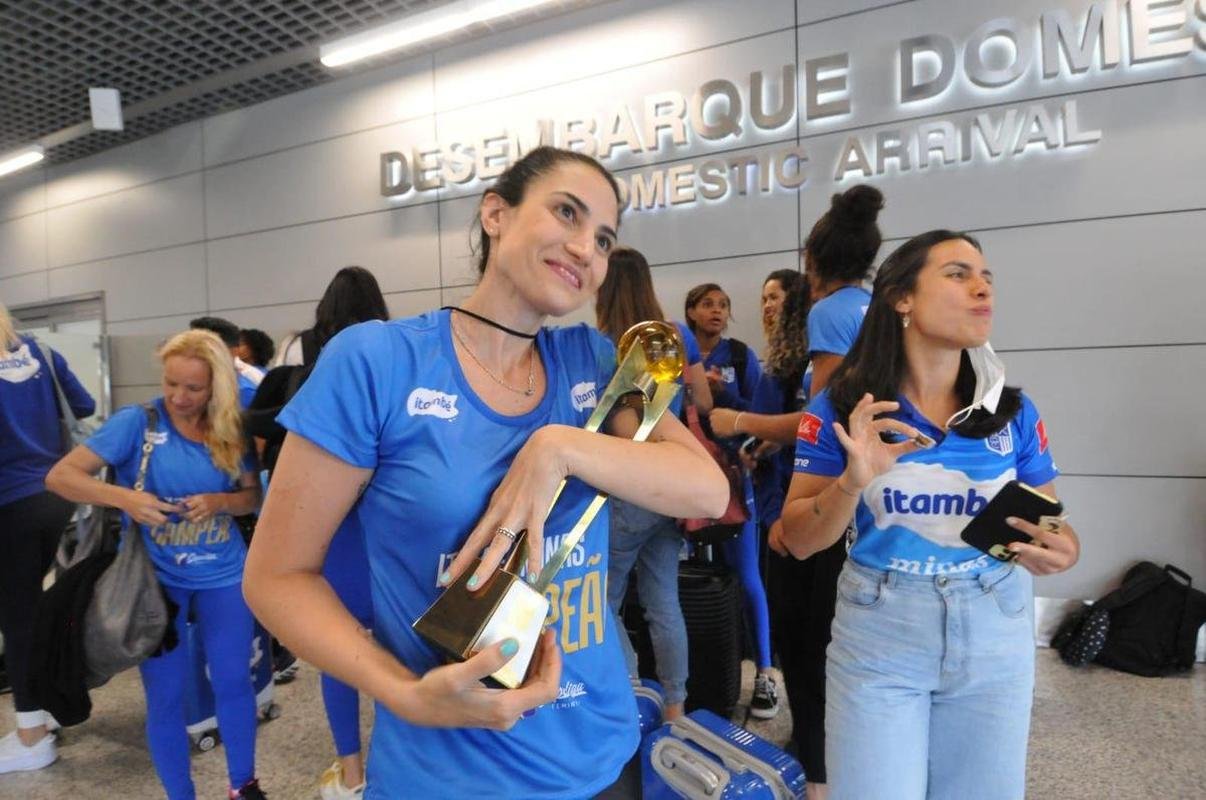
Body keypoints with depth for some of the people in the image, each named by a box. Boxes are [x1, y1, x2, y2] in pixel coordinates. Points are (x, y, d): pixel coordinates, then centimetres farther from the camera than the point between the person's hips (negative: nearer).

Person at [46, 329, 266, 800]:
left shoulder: (231, 432, -1)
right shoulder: (136, 422, -10)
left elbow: (254, 495, 4)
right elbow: (59, 476, -12)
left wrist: (218, 502, -17)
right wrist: (123, 498, -29)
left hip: (223, 574, 3)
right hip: (157, 578, -2)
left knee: (233, 680, 11)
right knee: (166, 694, 8)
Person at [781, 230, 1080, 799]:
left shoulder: (1014, 411, -3)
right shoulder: (843, 407, -10)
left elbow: (1053, 521, 6)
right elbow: (799, 541, -8)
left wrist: (1061, 550, -17)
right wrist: (853, 482, -26)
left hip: (995, 639, 3)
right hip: (877, 638, -3)